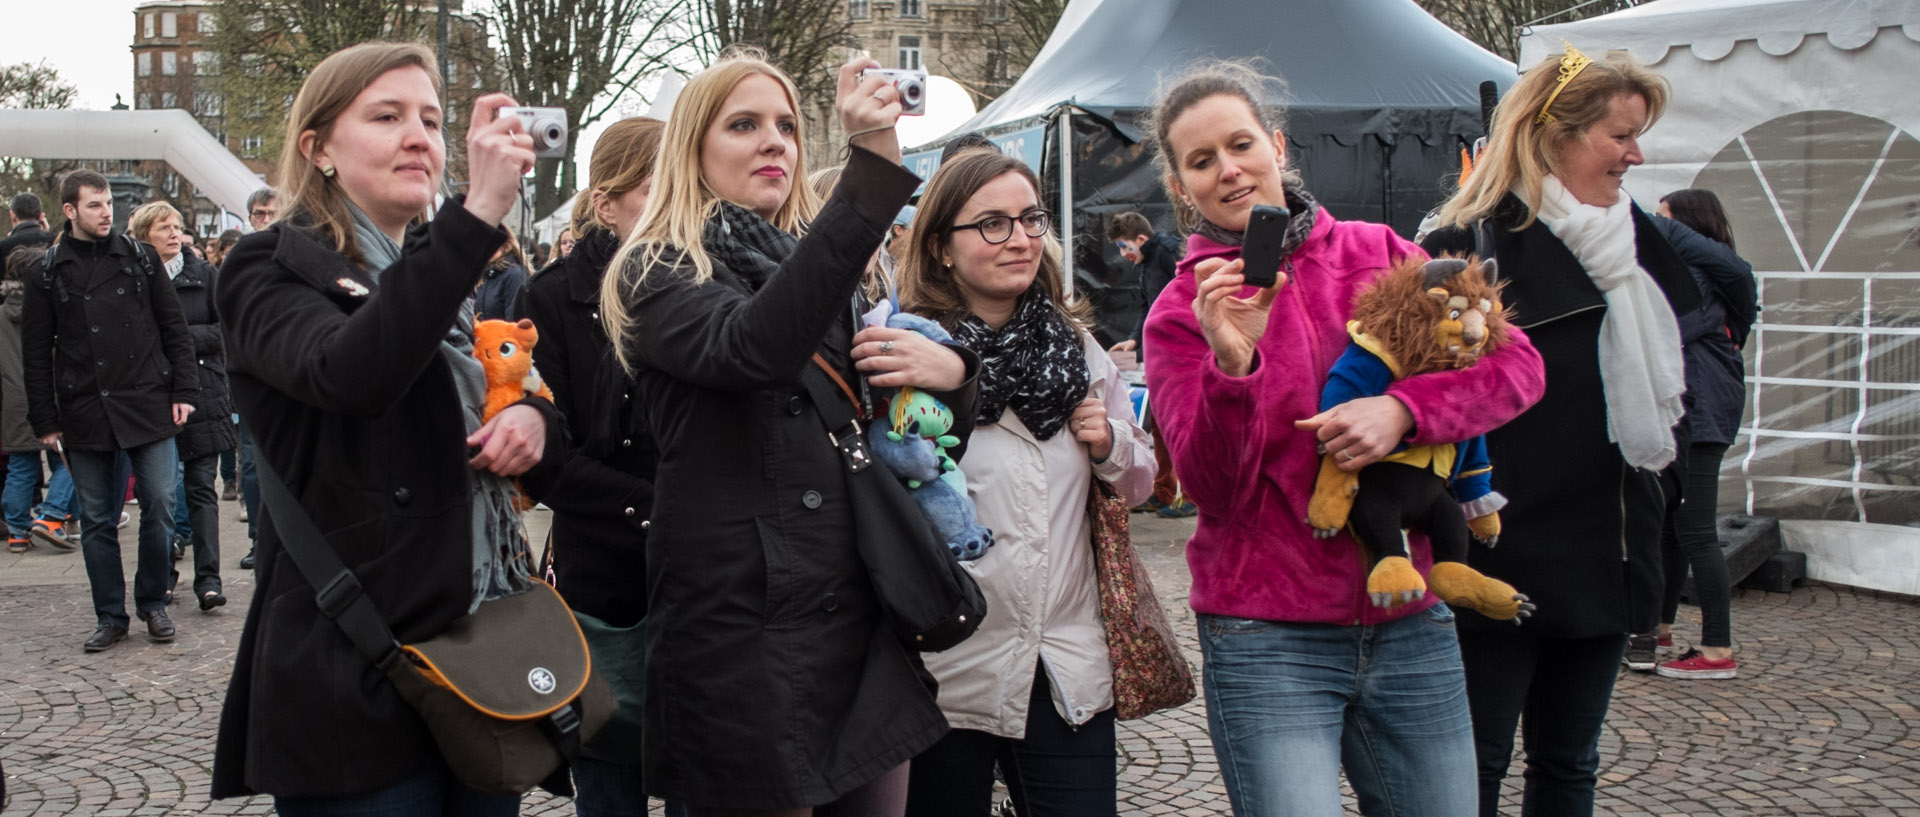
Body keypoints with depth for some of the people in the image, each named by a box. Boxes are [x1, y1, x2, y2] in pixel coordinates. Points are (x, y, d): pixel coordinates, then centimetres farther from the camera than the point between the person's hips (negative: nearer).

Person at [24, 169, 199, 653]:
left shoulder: (140, 258, 6)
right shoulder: (48, 272, 4)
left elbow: (173, 327, 9)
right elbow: (36, 352, 6)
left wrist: (184, 389, 1)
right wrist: (45, 420, 2)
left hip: (148, 406, 0)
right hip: (84, 414, 0)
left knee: (159, 508, -1)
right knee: (96, 521, 5)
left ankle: (153, 604, 16)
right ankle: (111, 617, 15)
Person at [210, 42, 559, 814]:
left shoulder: (447, 277, 16)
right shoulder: (271, 272, -6)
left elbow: (520, 404, 23)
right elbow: (349, 373, -28)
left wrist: (535, 421, -2)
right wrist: (476, 215, -34)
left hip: (490, 658, 7)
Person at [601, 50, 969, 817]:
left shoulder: (818, 263, 17)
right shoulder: (658, 275, -4)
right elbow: (753, 348, -27)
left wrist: (950, 369, -3)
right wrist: (874, 164, -32)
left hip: (864, 622, 6)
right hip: (744, 630, -6)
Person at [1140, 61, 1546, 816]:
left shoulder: (1375, 252, 5)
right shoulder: (1181, 313, -1)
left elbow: (1516, 363, 0)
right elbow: (1213, 488, -9)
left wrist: (1401, 409, -17)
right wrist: (1231, 366, -25)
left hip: (1409, 624, 3)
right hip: (1267, 641, -3)